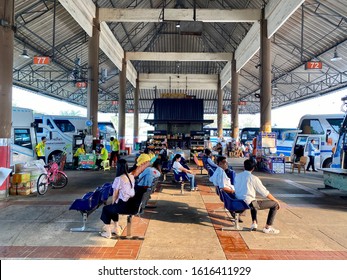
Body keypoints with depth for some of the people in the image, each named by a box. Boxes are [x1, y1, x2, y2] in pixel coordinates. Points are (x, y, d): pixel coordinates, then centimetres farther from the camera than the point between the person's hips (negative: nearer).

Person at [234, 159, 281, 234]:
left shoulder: (237, 176, 4)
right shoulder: (253, 178, -12)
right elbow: (265, 193, -7)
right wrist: (276, 201, 8)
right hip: (249, 204, -7)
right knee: (275, 204, 4)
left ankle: (254, 223, 31)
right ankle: (267, 227, 11)